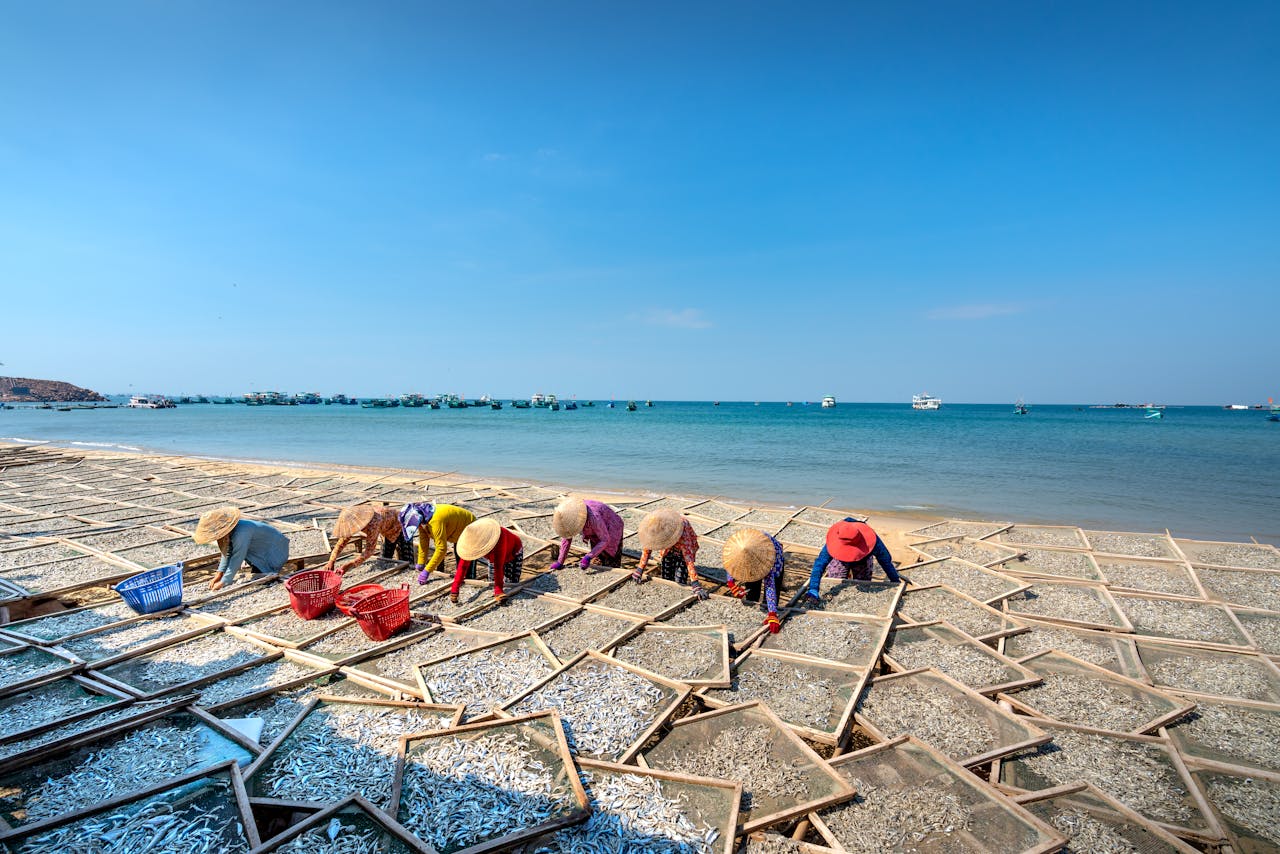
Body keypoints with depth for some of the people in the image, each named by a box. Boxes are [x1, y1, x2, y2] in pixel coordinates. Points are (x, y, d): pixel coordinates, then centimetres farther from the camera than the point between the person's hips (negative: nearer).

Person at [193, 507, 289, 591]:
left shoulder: (241, 533, -33)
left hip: (273, 552, -9)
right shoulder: (229, 529, -8)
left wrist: (223, 582, -25)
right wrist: (219, 573, -4)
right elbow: (227, 553, 2)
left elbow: (237, 558, -30)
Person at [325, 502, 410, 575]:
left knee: (405, 560, -10)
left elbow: (369, 550, -47)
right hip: (386, 530, 7)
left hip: (399, 526, -7)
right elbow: (342, 541, -16)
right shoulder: (354, 519, -22)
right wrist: (331, 562, -27)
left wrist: (348, 565, -53)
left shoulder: (373, 523, -46)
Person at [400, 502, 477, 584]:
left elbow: (441, 548, -39)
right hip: (459, 532, 9)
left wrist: (427, 571, -35)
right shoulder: (422, 519, -12)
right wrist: (420, 564, -7)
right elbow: (423, 541, -6)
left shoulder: (435, 521, -39)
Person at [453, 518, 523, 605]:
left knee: (512, 583, -8)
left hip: (513, 552, -4)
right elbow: (463, 565, -31)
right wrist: (454, 589, -37)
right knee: (492, 579, 7)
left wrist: (498, 591, -49)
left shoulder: (499, 536, -46)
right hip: (494, 556, 4)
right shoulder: (471, 540, -32)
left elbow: (498, 566, -46)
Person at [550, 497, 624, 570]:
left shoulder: (593, 517, -41)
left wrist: (588, 557, -41)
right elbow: (566, 538, -12)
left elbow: (605, 540, -33)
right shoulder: (567, 514, -23)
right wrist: (560, 562, -12)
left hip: (610, 530, -6)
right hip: (596, 532, 6)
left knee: (610, 565, -4)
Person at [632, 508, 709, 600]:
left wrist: (696, 586, -52)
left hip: (683, 549, -4)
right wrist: (639, 571, -17)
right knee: (666, 578, 5)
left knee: (679, 583, -11)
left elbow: (689, 560, -47)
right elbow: (647, 548, -16)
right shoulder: (654, 530, -30)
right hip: (668, 550, 4)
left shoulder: (682, 536, -44)